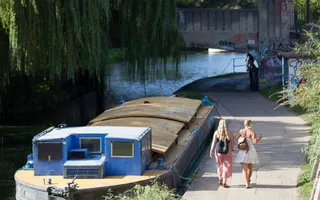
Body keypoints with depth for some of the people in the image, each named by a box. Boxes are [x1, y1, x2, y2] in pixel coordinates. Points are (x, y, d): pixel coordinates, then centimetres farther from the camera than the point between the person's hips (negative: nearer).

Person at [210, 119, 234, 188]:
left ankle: (220, 180, 30)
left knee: (220, 165, 21)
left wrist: (211, 151, 2)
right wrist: (232, 149, 17)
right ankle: (224, 182, 3)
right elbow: (232, 143, -1)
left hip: (218, 151, 2)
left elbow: (214, 142, -6)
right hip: (227, 152, -2)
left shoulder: (217, 132, -8)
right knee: (226, 167, 7)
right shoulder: (230, 133, -9)